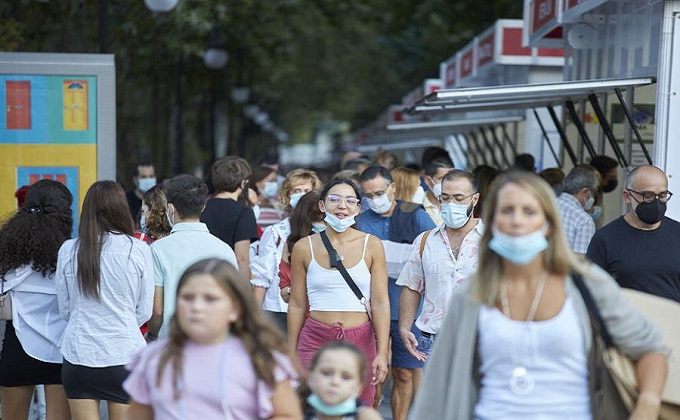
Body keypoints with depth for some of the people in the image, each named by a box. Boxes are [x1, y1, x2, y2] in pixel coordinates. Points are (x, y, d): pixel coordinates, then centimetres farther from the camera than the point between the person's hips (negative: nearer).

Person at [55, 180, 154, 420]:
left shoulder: (68, 250, -2)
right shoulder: (138, 250, -7)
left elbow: (64, 309, 6)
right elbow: (144, 311, 0)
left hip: (78, 355, 2)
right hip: (123, 355, -2)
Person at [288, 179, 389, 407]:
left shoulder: (371, 245, 2)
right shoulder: (304, 247, 3)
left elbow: (380, 302, 0)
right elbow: (297, 305, 8)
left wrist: (382, 353, -7)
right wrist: (291, 354, 10)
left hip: (361, 341, 0)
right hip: (315, 340, 0)